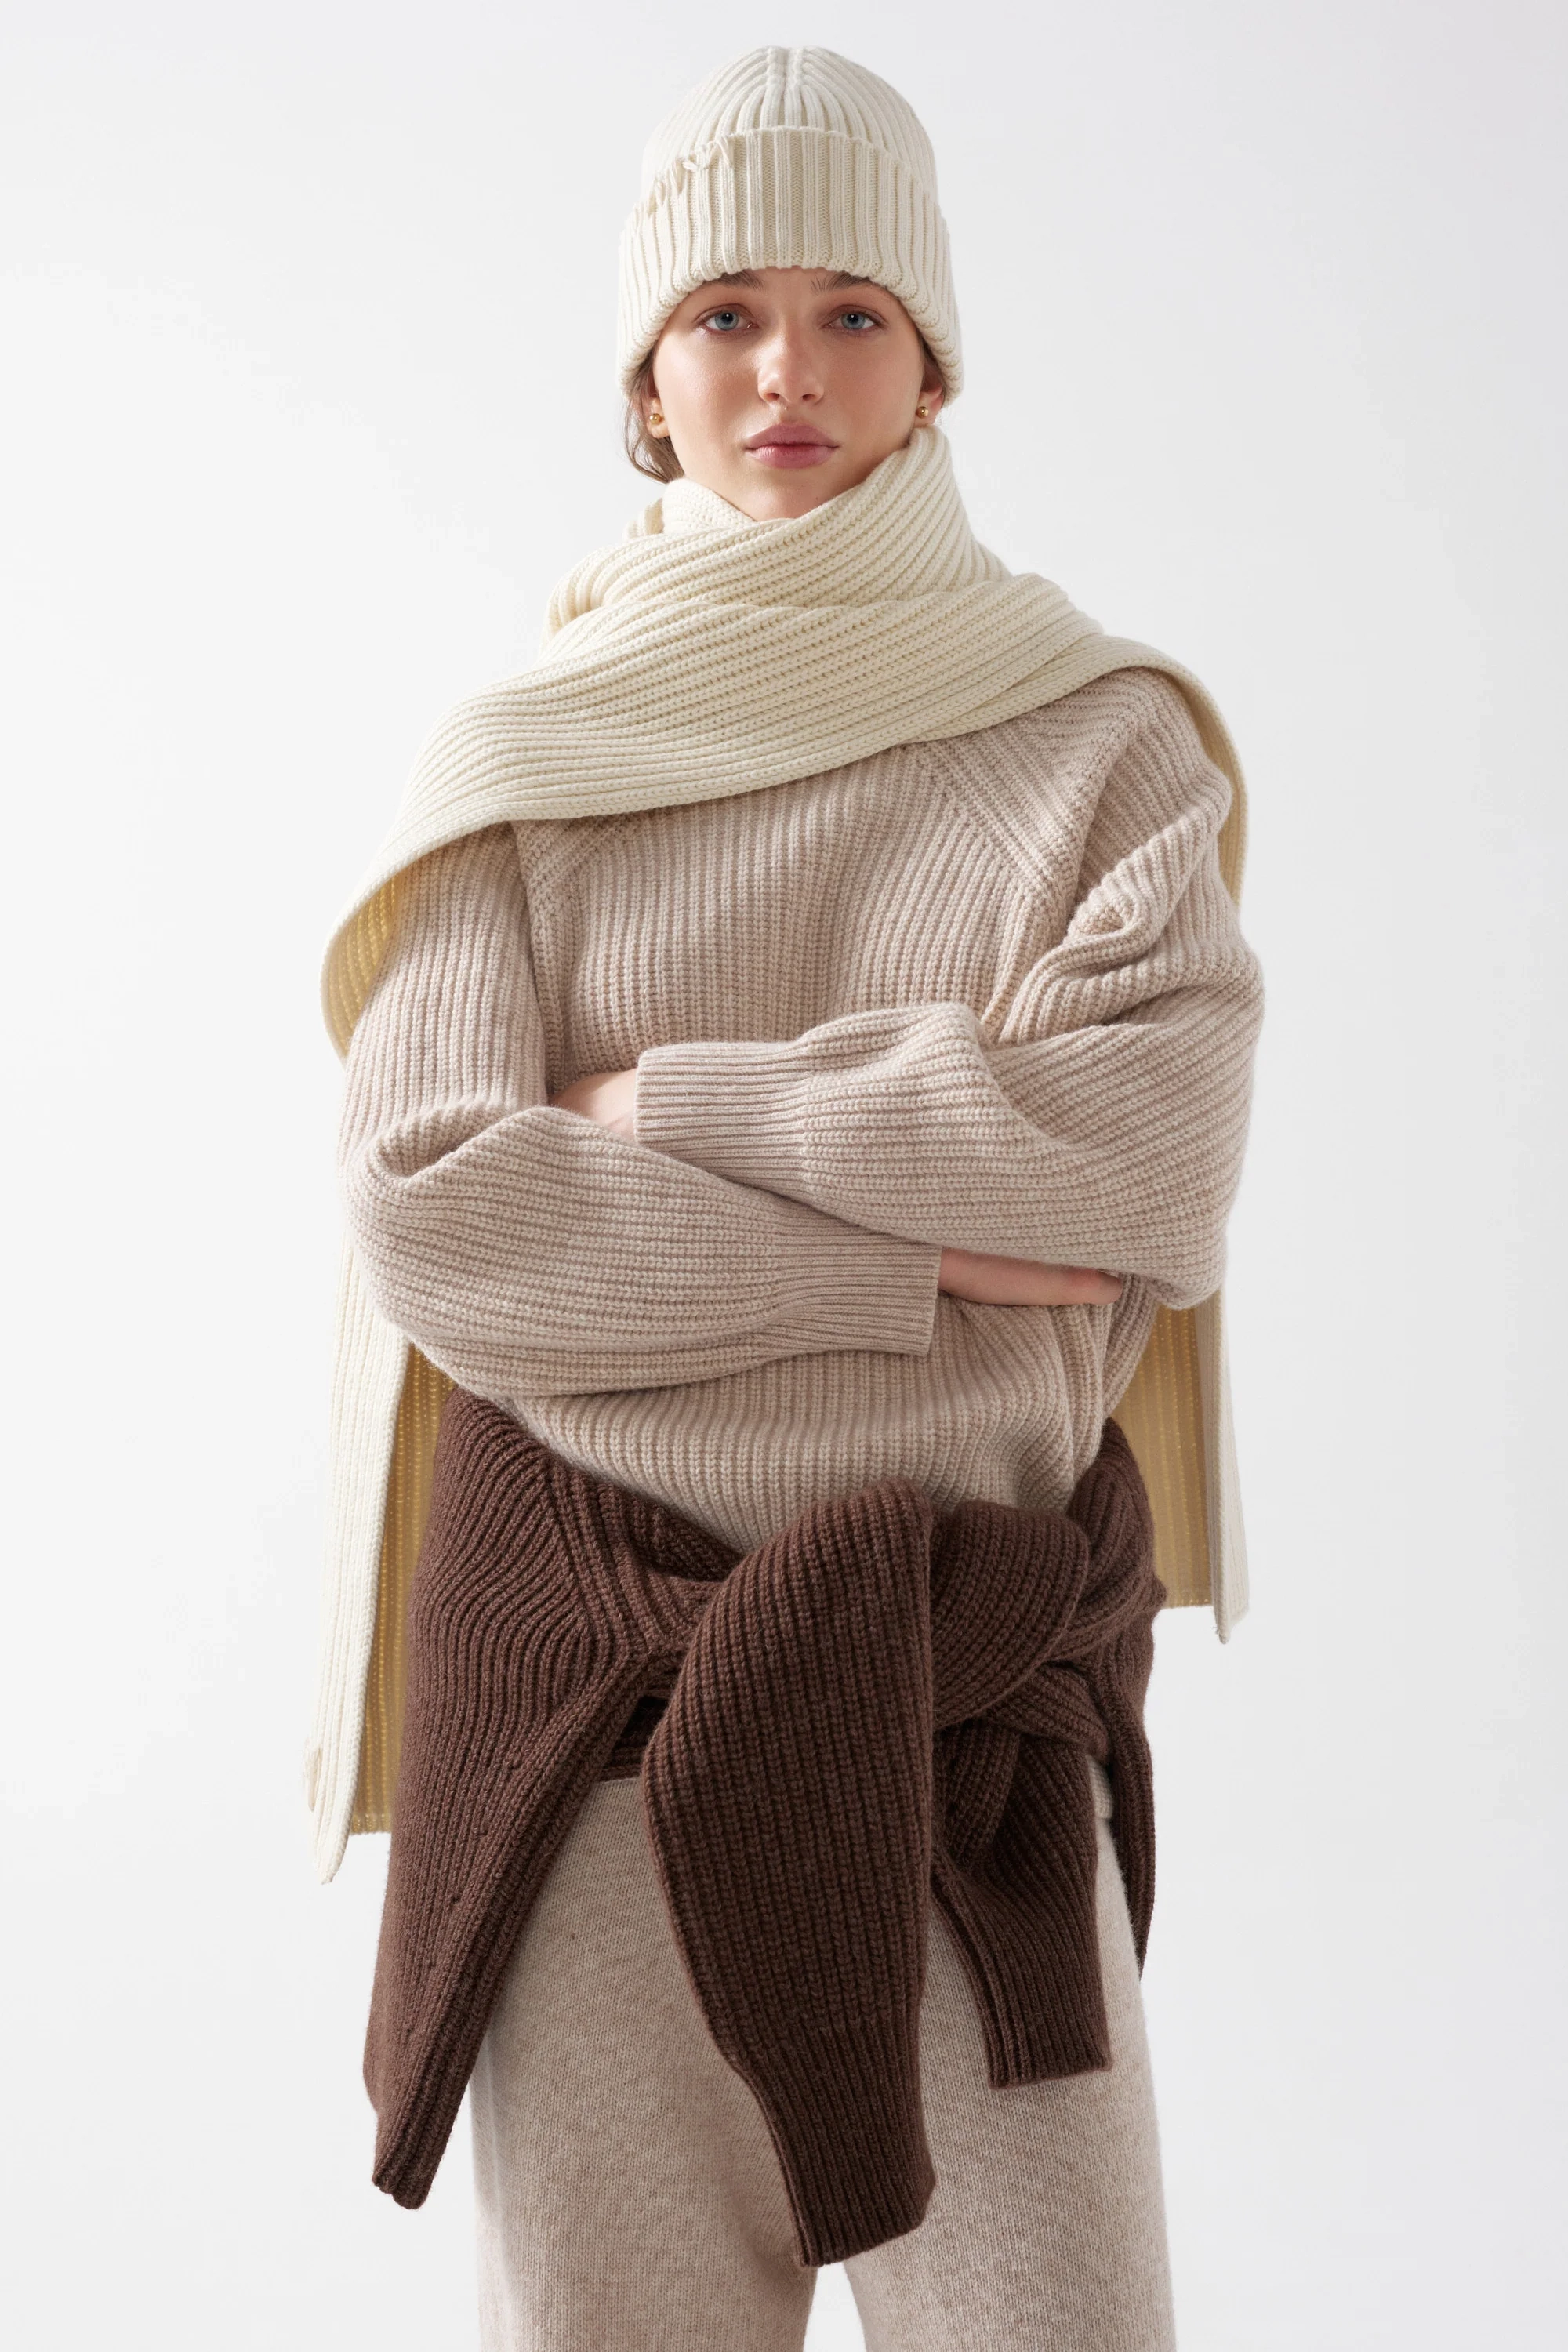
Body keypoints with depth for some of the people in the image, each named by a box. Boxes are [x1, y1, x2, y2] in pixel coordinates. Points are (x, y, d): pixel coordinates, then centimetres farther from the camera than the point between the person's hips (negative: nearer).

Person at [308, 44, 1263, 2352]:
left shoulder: (1104, 737, 6)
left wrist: (666, 1102, -9)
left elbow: (1156, 1146, -12)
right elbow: (432, 1216, -8)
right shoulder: (517, 767, 6)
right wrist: (934, 1258, -12)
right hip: (600, 1686, 0)